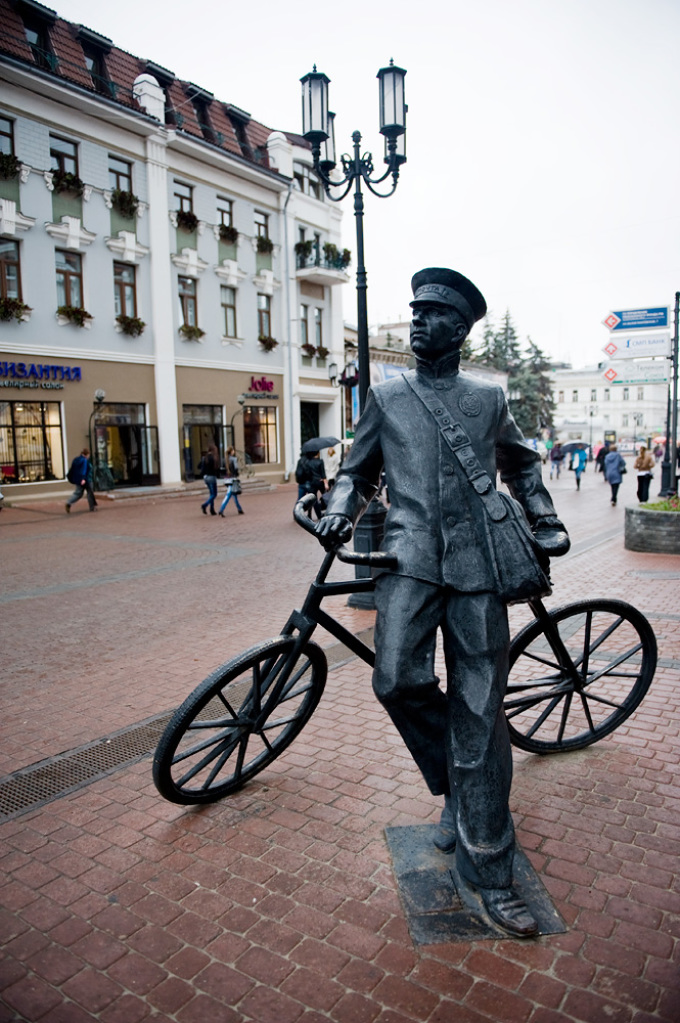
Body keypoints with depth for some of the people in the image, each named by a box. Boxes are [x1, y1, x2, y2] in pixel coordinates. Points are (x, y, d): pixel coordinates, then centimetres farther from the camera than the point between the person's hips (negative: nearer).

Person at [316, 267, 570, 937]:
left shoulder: (489, 399, 14)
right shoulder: (386, 398, 13)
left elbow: (521, 465, 28)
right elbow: (358, 471, 18)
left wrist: (546, 524, 17)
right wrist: (340, 512, -2)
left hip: (477, 564, 0)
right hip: (410, 558, 0)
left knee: (479, 715, 0)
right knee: (397, 680, -21)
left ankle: (489, 873, 15)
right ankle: (454, 786, 12)